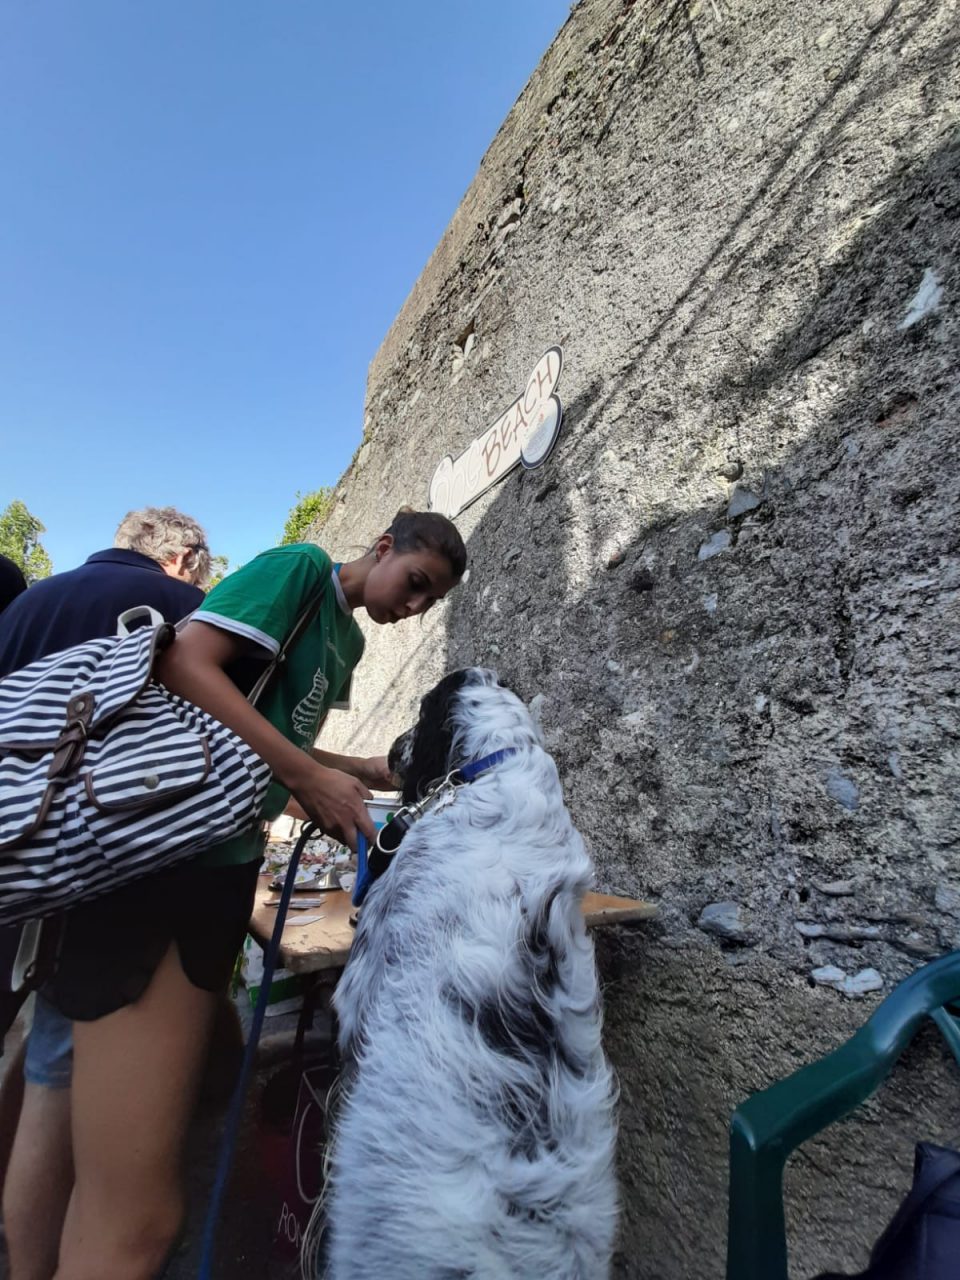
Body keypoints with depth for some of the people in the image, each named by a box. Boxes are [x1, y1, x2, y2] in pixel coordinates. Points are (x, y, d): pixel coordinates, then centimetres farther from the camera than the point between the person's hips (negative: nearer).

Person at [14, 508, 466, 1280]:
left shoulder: (349, 642, 18)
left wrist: (363, 771, 11)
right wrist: (307, 776, -19)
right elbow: (187, 663, -16)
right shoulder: (301, 567, -5)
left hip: (225, 863, 9)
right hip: (156, 851, -9)